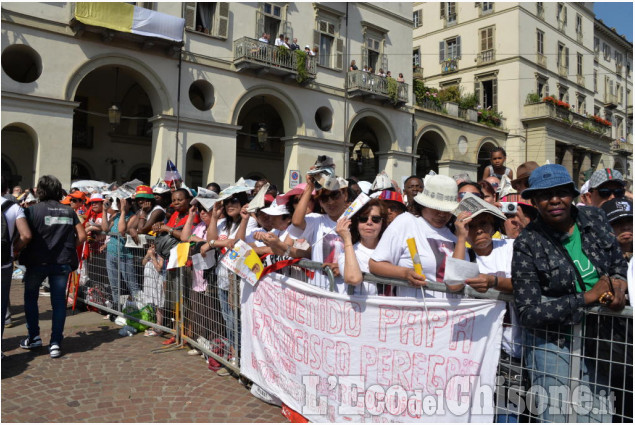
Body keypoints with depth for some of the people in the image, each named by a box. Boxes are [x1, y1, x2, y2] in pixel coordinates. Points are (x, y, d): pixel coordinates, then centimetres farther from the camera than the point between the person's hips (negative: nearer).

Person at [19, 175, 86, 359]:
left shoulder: (33, 210, -6)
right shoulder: (69, 211, 5)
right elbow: (82, 236, 2)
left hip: (37, 261, -2)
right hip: (62, 262, 2)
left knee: (30, 297, 20)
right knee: (59, 301, 6)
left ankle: (34, 337, 24)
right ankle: (55, 343, 5)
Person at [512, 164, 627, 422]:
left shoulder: (595, 220, -1)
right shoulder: (527, 244, -15)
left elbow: (619, 265, 13)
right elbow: (527, 313, -17)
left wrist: (619, 284, -10)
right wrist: (588, 297, -21)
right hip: (552, 345, -4)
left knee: (601, 416, 14)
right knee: (556, 417, 1)